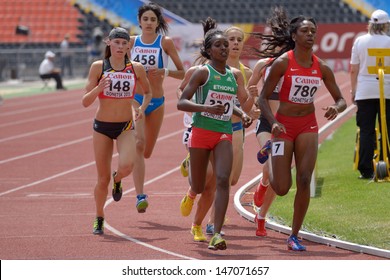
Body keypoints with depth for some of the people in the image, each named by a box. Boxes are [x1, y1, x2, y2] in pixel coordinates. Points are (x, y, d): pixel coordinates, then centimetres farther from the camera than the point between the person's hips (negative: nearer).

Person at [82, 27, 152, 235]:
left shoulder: (136, 68, -2)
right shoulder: (98, 67, -6)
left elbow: (148, 92, 16)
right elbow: (85, 102, -7)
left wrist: (143, 108, -3)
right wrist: (99, 88, -26)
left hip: (126, 126, 0)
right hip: (102, 126, 0)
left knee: (127, 165, -26)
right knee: (102, 179, 3)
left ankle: (117, 179, 11)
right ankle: (99, 219, 25)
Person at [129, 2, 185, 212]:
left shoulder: (165, 42, -4)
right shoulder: (132, 42, 1)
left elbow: (182, 73, -4)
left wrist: (165, 72, -20)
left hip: (156, 102, 1)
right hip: (135, 98, -1)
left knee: (146, 152, 13)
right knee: (139, 143, -22)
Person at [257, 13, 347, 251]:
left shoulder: (321, 67, -1)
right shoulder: (283, 63, -12)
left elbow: (341, 101, 5)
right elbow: (263, 98, -8)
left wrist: (336, 108, -19)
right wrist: (273, 122, -24)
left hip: (308, 126, 3)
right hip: (284, 126, -3)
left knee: (304, 181, -10)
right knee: (281, 188, -3)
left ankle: (295, 236, 2)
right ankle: (270, 151, 33)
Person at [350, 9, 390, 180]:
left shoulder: (360, 41, 2)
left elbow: (354, 70, 4)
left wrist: (353, 90, 14)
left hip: (364, 92, 1)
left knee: (366, 131, 3)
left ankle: (366, 170, -1)